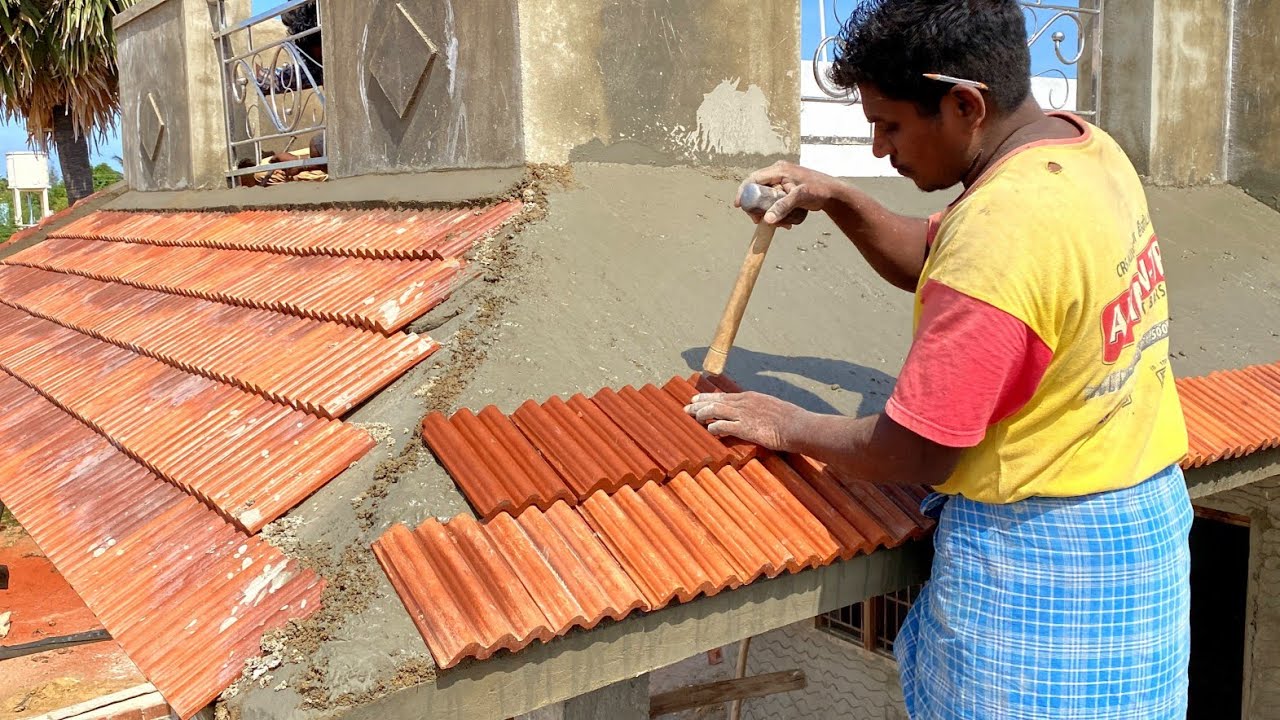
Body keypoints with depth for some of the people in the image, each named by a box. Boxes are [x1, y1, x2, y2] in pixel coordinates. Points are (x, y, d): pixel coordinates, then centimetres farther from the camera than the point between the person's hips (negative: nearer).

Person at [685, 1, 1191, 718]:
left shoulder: (1000, 233, -30)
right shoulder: (1085, 146, -2)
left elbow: (911, 454, -23)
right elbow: (938, 262, 13)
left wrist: (789, 426, -7)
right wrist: (838, 200, 1)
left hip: (1035, 556, -9)